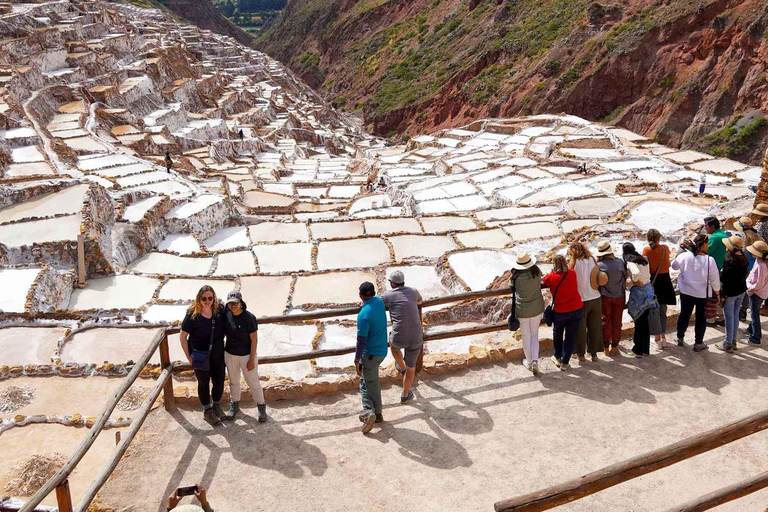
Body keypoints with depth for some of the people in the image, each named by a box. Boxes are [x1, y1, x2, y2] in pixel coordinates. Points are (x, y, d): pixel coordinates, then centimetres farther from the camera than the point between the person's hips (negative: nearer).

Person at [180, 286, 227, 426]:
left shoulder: (220, 310, -11)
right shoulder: (192, 315, -20)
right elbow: (183, 336, -10)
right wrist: (189, 357, -10)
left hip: (218, 354, 3)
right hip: (200, 356, -3)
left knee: (219, 381, 16)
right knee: (204, 383, 14)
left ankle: (216, 405, 42)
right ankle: (207, 411, 34)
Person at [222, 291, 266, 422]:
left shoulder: (249, 318, -21)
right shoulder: (226, 315, -7)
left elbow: (254, 340, -16)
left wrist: (252, 360, -15)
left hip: (246, 355, -4)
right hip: (230, 355, 4)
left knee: (253, 382, 7)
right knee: (233, 381, 21)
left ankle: (261, 406, 26)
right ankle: (234, 405, 40)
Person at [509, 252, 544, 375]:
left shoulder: (516, 277, -21)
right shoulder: (537, 271, -11)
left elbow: (512, 288, -2)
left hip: (522, 310, -3)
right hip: (537, 308, 3)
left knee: (526, 336, 14)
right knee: (534, 335, 17)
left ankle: (529, 362, 28)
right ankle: (535, 360, 4)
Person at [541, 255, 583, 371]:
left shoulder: (551, 277, -13)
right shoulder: (572, 274, -5)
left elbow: (540, 284, -4)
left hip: (560, 312, -1)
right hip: (577, 309, 2)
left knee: (557, 333, 24)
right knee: (570, 336, 11)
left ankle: (558, 358, 32)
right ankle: (565, 363, 16)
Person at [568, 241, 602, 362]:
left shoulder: (574, 263, -13)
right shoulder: (592, 260, -3)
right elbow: (598, 278, 5)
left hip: (581, 301, -3)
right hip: (595, 299, 3)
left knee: (580, 328, 11)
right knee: (595, 327, 14)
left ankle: (581, 354, 20)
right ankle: (594, 353, 22)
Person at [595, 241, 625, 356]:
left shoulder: (599, 265, -19)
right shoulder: (620, 262, -12)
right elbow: (625, 276, 0)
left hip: (604, 297, -1)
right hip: (619, 296, 2)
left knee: (605, 321, 11)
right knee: (617, 322, 14)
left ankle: (606, 348, 15)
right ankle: (615, 347, 21)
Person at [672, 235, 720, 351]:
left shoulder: (684, 256, -12)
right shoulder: (709, 260, -20)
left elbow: (674, 265, 9)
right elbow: (714, 280, -12)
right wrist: (717, 293, 5)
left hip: (686, 292, 3)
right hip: (703, 294, -3)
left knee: (684, 315, 19)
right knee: (701, 318, 12)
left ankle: (680, 338, 31)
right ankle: (698, 343, 20)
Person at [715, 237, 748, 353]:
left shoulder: (729, 262, -23)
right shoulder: (744, 260, 0)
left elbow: (724, 279, -19)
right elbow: (745, 274, 10)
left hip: (730, 293, -7)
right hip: (741, 291, 7)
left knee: (729, 319, 2)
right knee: (735, 316, 17)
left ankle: (728, 345, 11)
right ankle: (733, 342, 27)